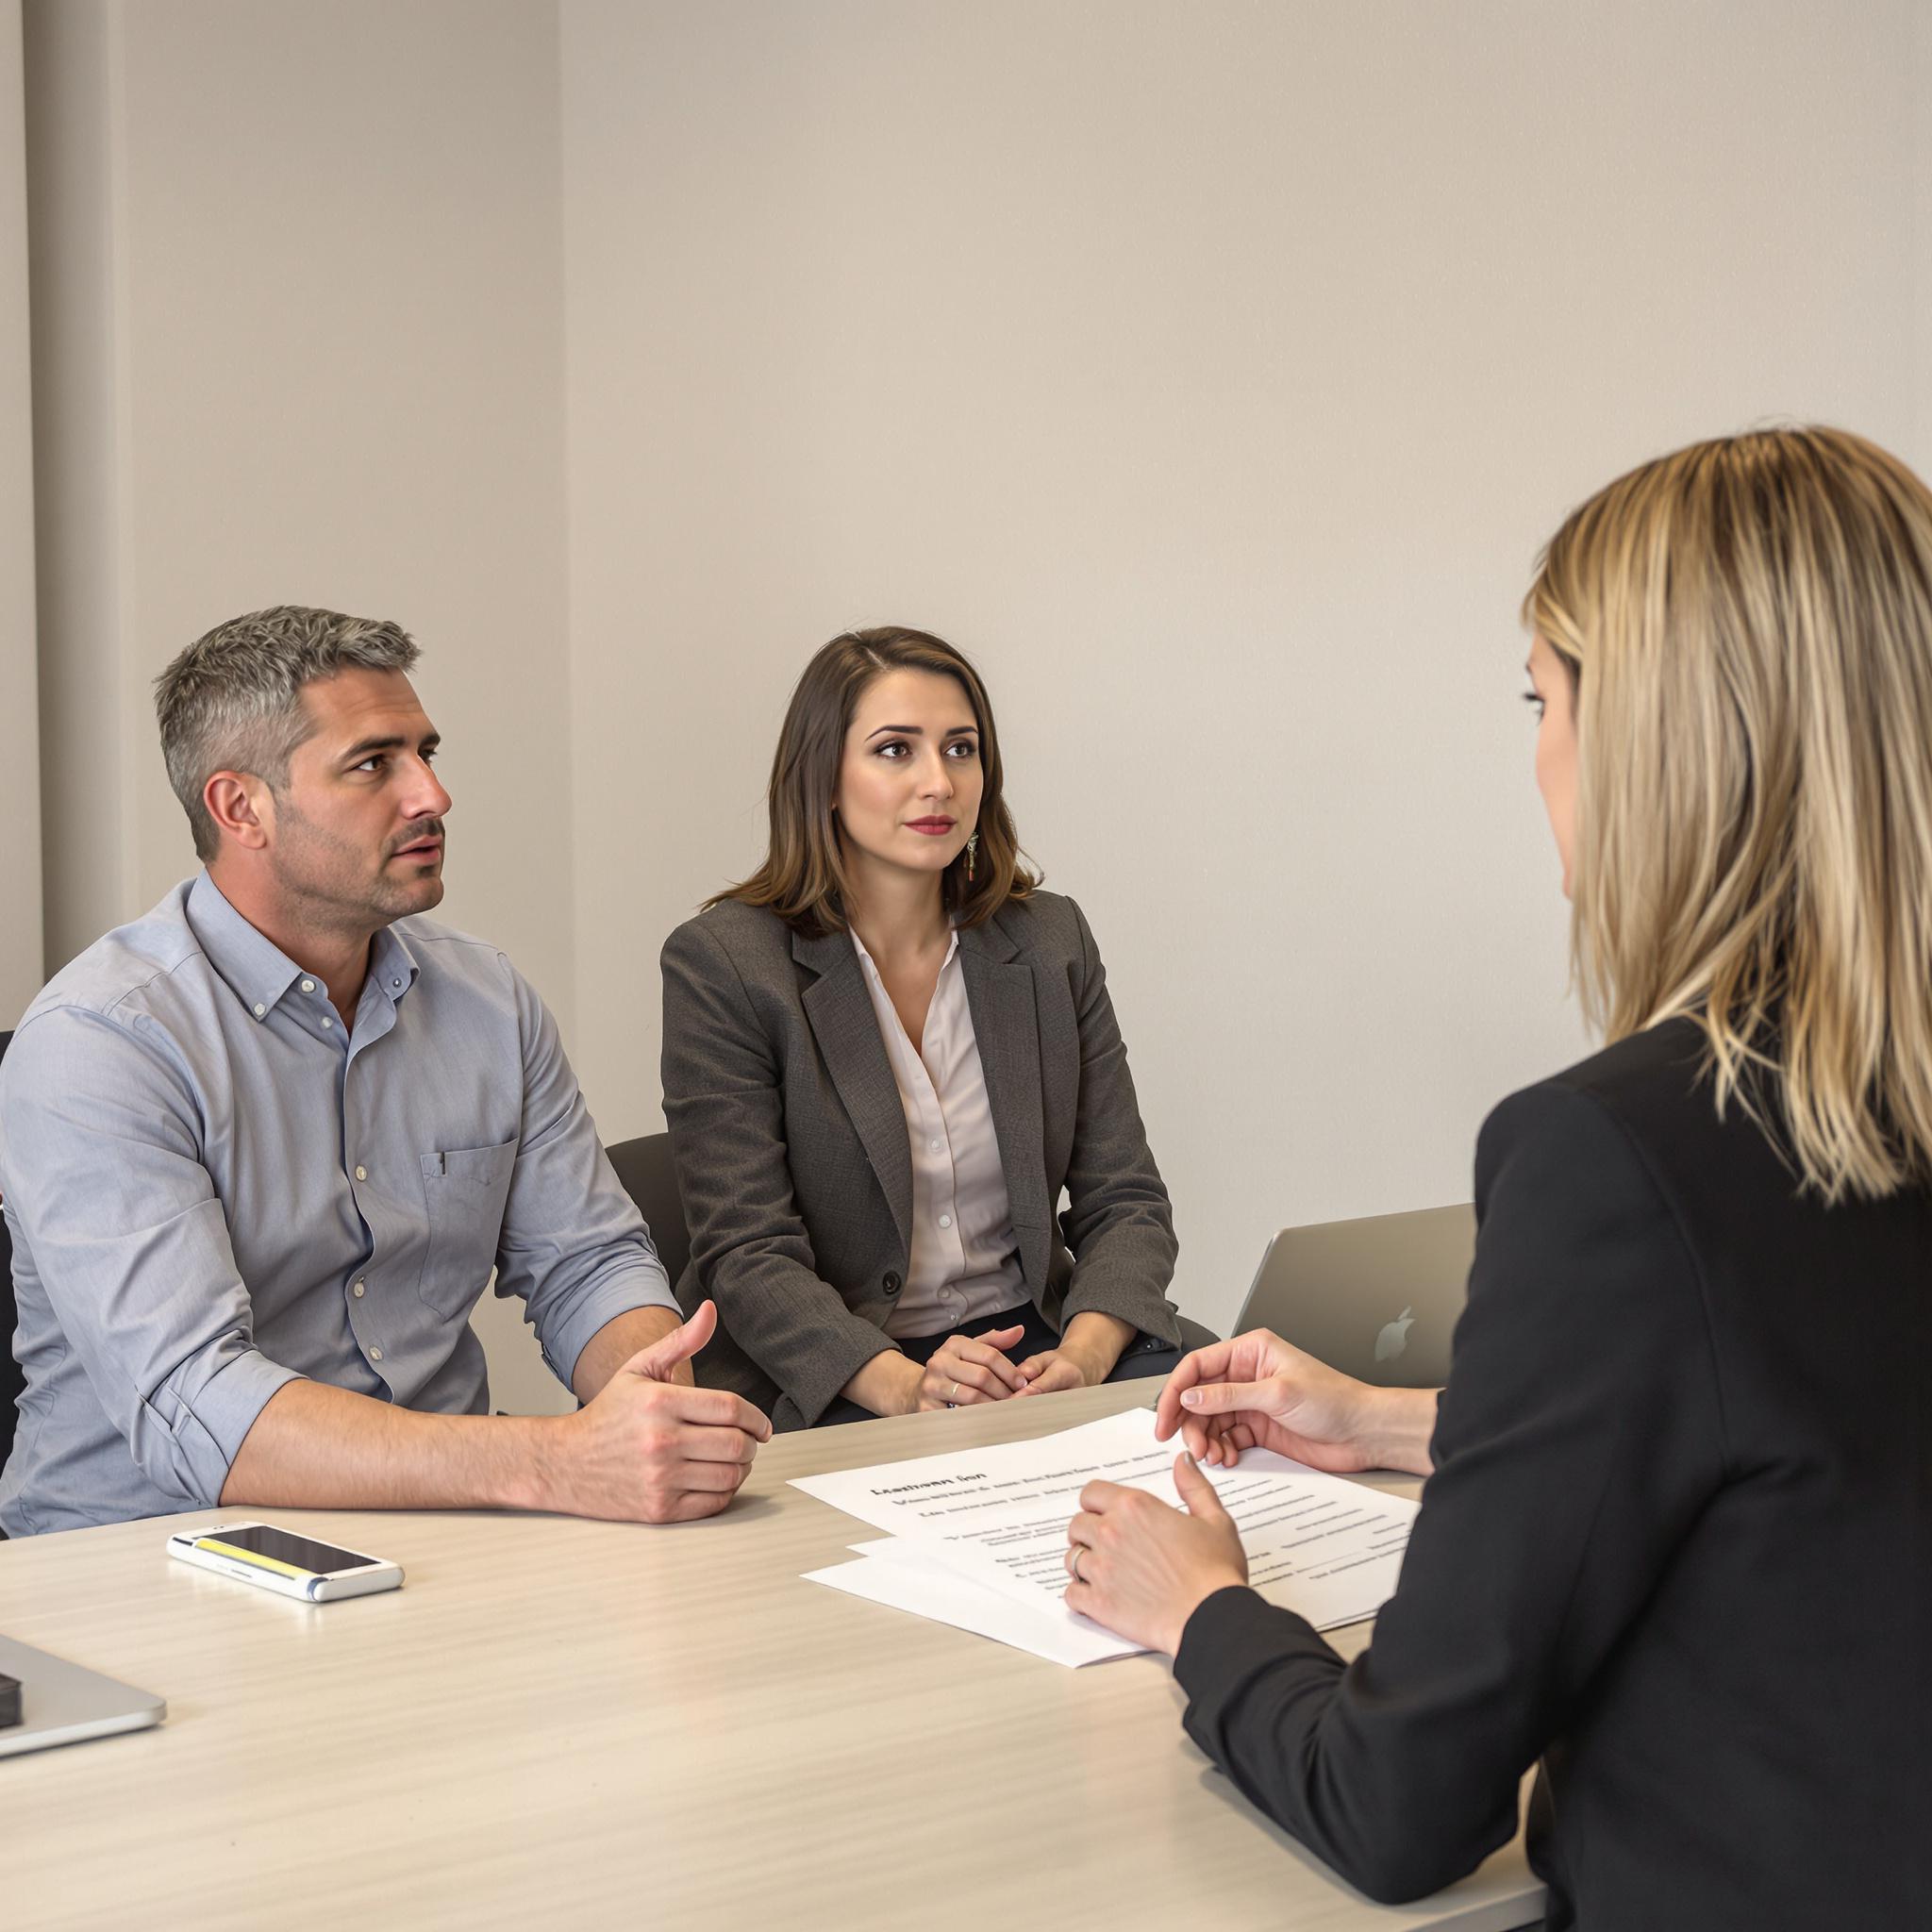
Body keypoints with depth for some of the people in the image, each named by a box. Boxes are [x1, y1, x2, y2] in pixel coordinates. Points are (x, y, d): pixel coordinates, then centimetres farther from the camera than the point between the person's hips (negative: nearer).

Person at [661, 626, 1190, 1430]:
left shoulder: (1049, 941, 8)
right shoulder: (721, 964, -5)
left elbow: (1125, 1199, 5)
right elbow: (749, 1256, -11)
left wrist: (1084, 1352, -17)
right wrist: (902, 1384, -29)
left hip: (1029, 1340, 5)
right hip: (828, 1386, -5)